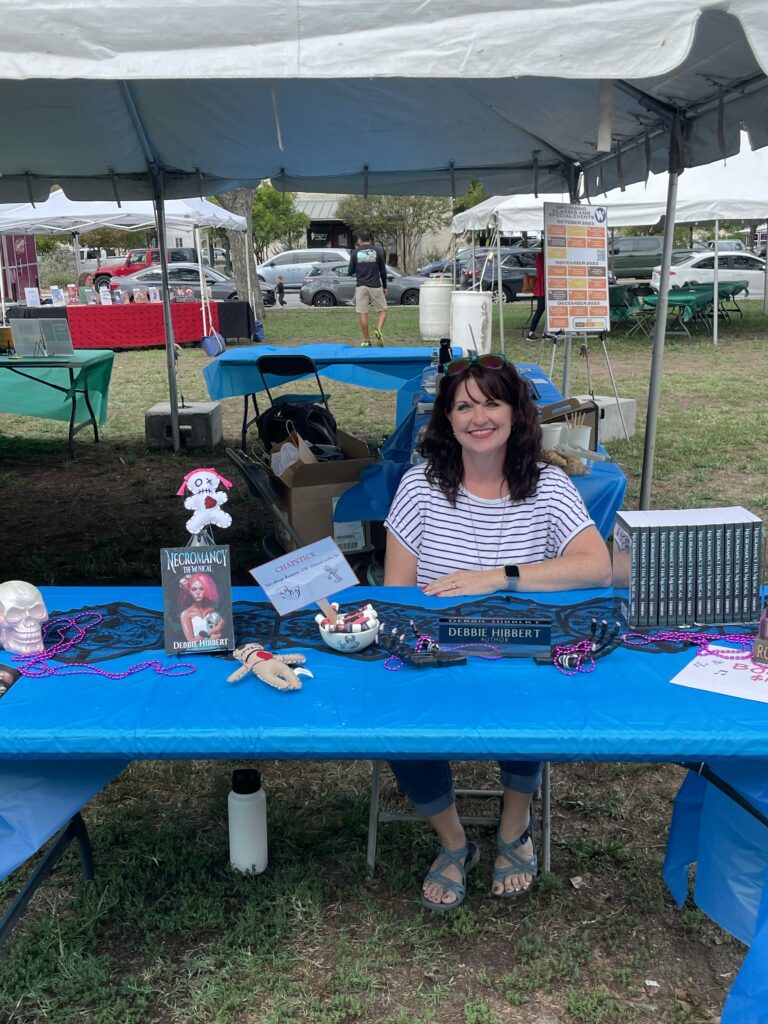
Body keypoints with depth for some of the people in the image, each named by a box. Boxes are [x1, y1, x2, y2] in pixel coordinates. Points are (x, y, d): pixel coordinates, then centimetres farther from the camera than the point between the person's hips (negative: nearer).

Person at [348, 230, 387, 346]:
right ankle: (378, 330, -17)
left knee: (362, 313, 4)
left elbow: (350, 272, 5)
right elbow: (383, 271, 5)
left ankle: (366, 340, 5)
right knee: (382, 310, 9)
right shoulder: (377, 251, 2)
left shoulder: (355, 253, 1)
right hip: (375, 286, 0)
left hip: (361, 286, 0)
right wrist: (384, 287, 15)